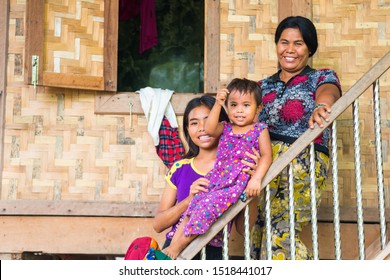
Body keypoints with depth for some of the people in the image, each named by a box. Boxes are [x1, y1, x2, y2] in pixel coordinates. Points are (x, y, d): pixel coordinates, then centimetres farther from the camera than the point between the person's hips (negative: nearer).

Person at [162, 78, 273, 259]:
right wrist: (218, 104, -12)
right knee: (193, 206, -9)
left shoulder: (259, 130, 3)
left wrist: (256, 178, -21)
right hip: (214, 180, 6)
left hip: (238, 184, -5)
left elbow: (266, 156, -7)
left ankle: (178, 246, -16)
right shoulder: (225, 128, 14)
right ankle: (172, 246, -10)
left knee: (208, 204, -24)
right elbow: (209, 129, -6)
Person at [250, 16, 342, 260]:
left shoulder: (322, 78, 9)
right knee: (258, 234, -4)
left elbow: (328, 92, -14)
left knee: (279, 232, -21)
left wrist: (321, 105, -39)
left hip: (304, 164, -5)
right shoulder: (263, 86, 21)